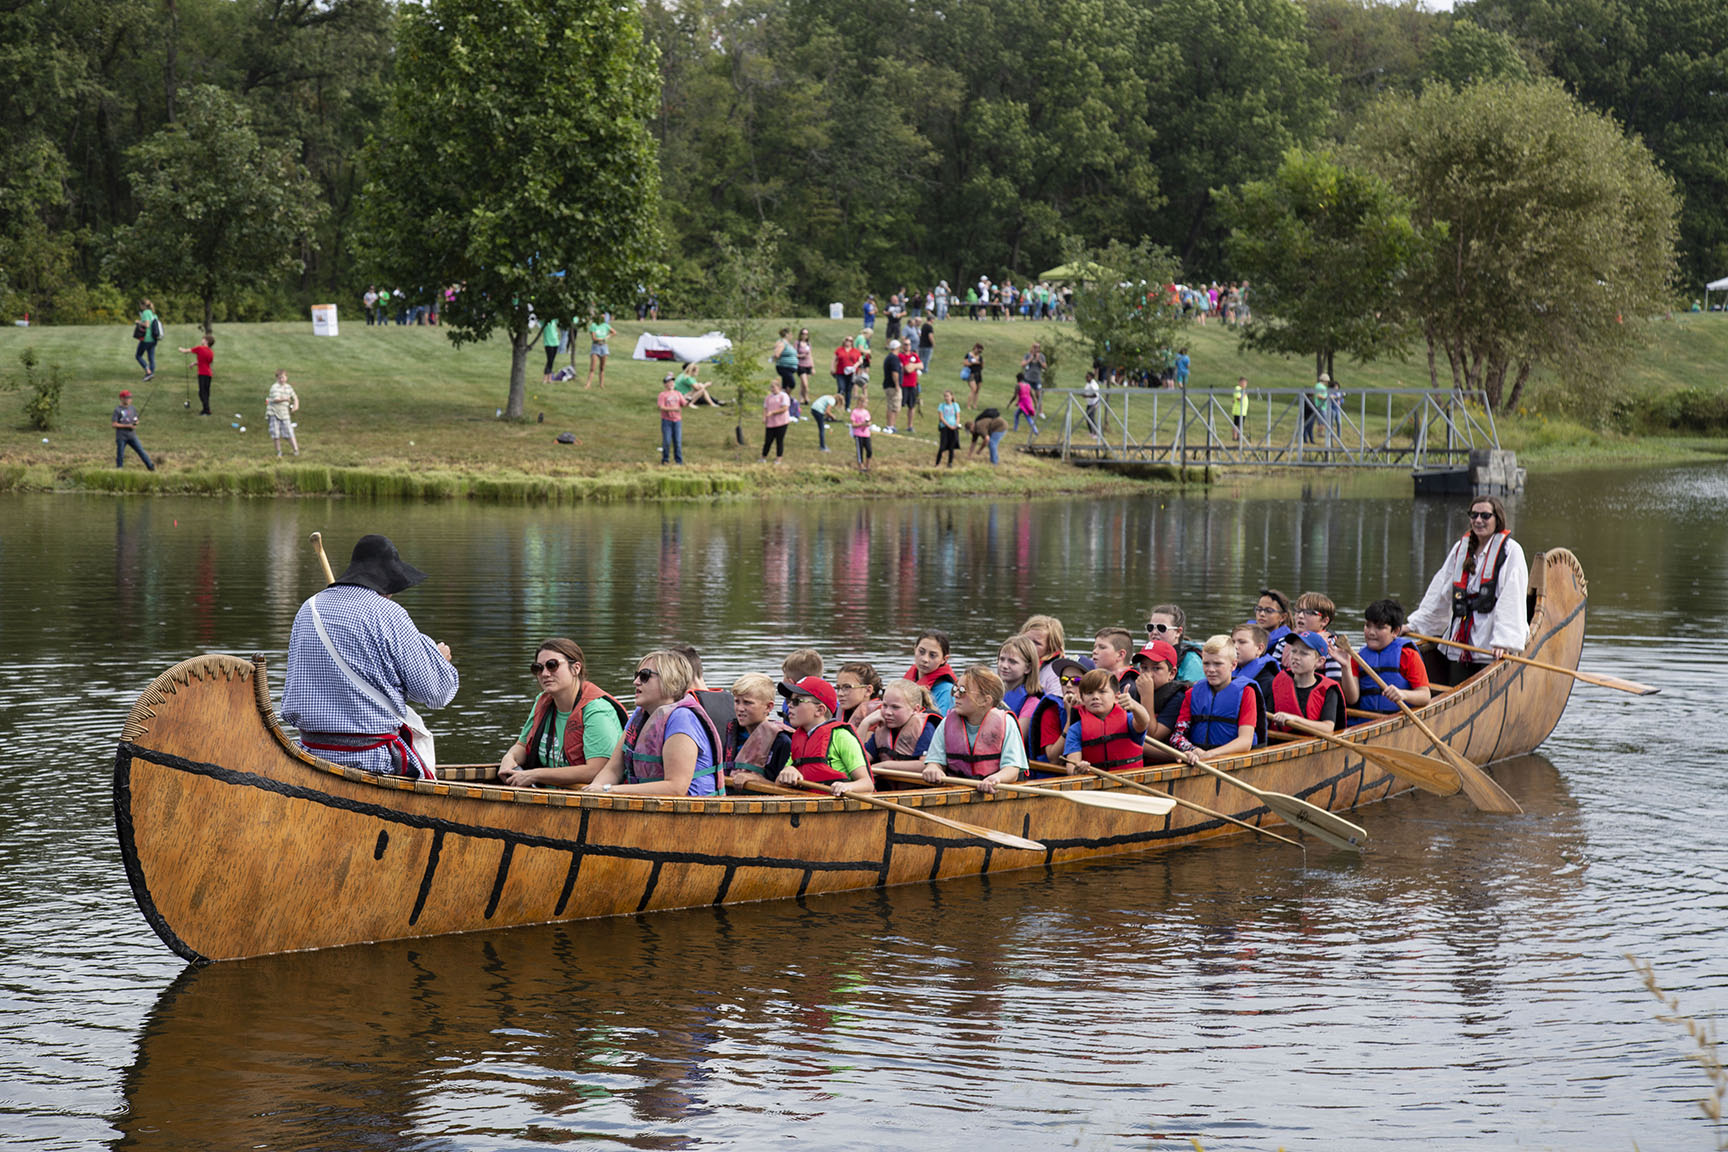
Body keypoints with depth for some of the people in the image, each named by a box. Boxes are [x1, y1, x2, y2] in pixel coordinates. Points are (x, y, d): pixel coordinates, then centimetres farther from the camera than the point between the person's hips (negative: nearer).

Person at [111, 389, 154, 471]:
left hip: (132, 436, 4)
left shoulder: (132, 409, 9)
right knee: (120, 455, 3)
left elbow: (136, 420, 20)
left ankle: (151, 467, -1)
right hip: (121, 437, -4)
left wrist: (136, 423, -6)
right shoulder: (117, 410, -7)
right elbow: (114, 424, -11)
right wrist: (128, 426, -16)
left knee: (141, 451, -3)